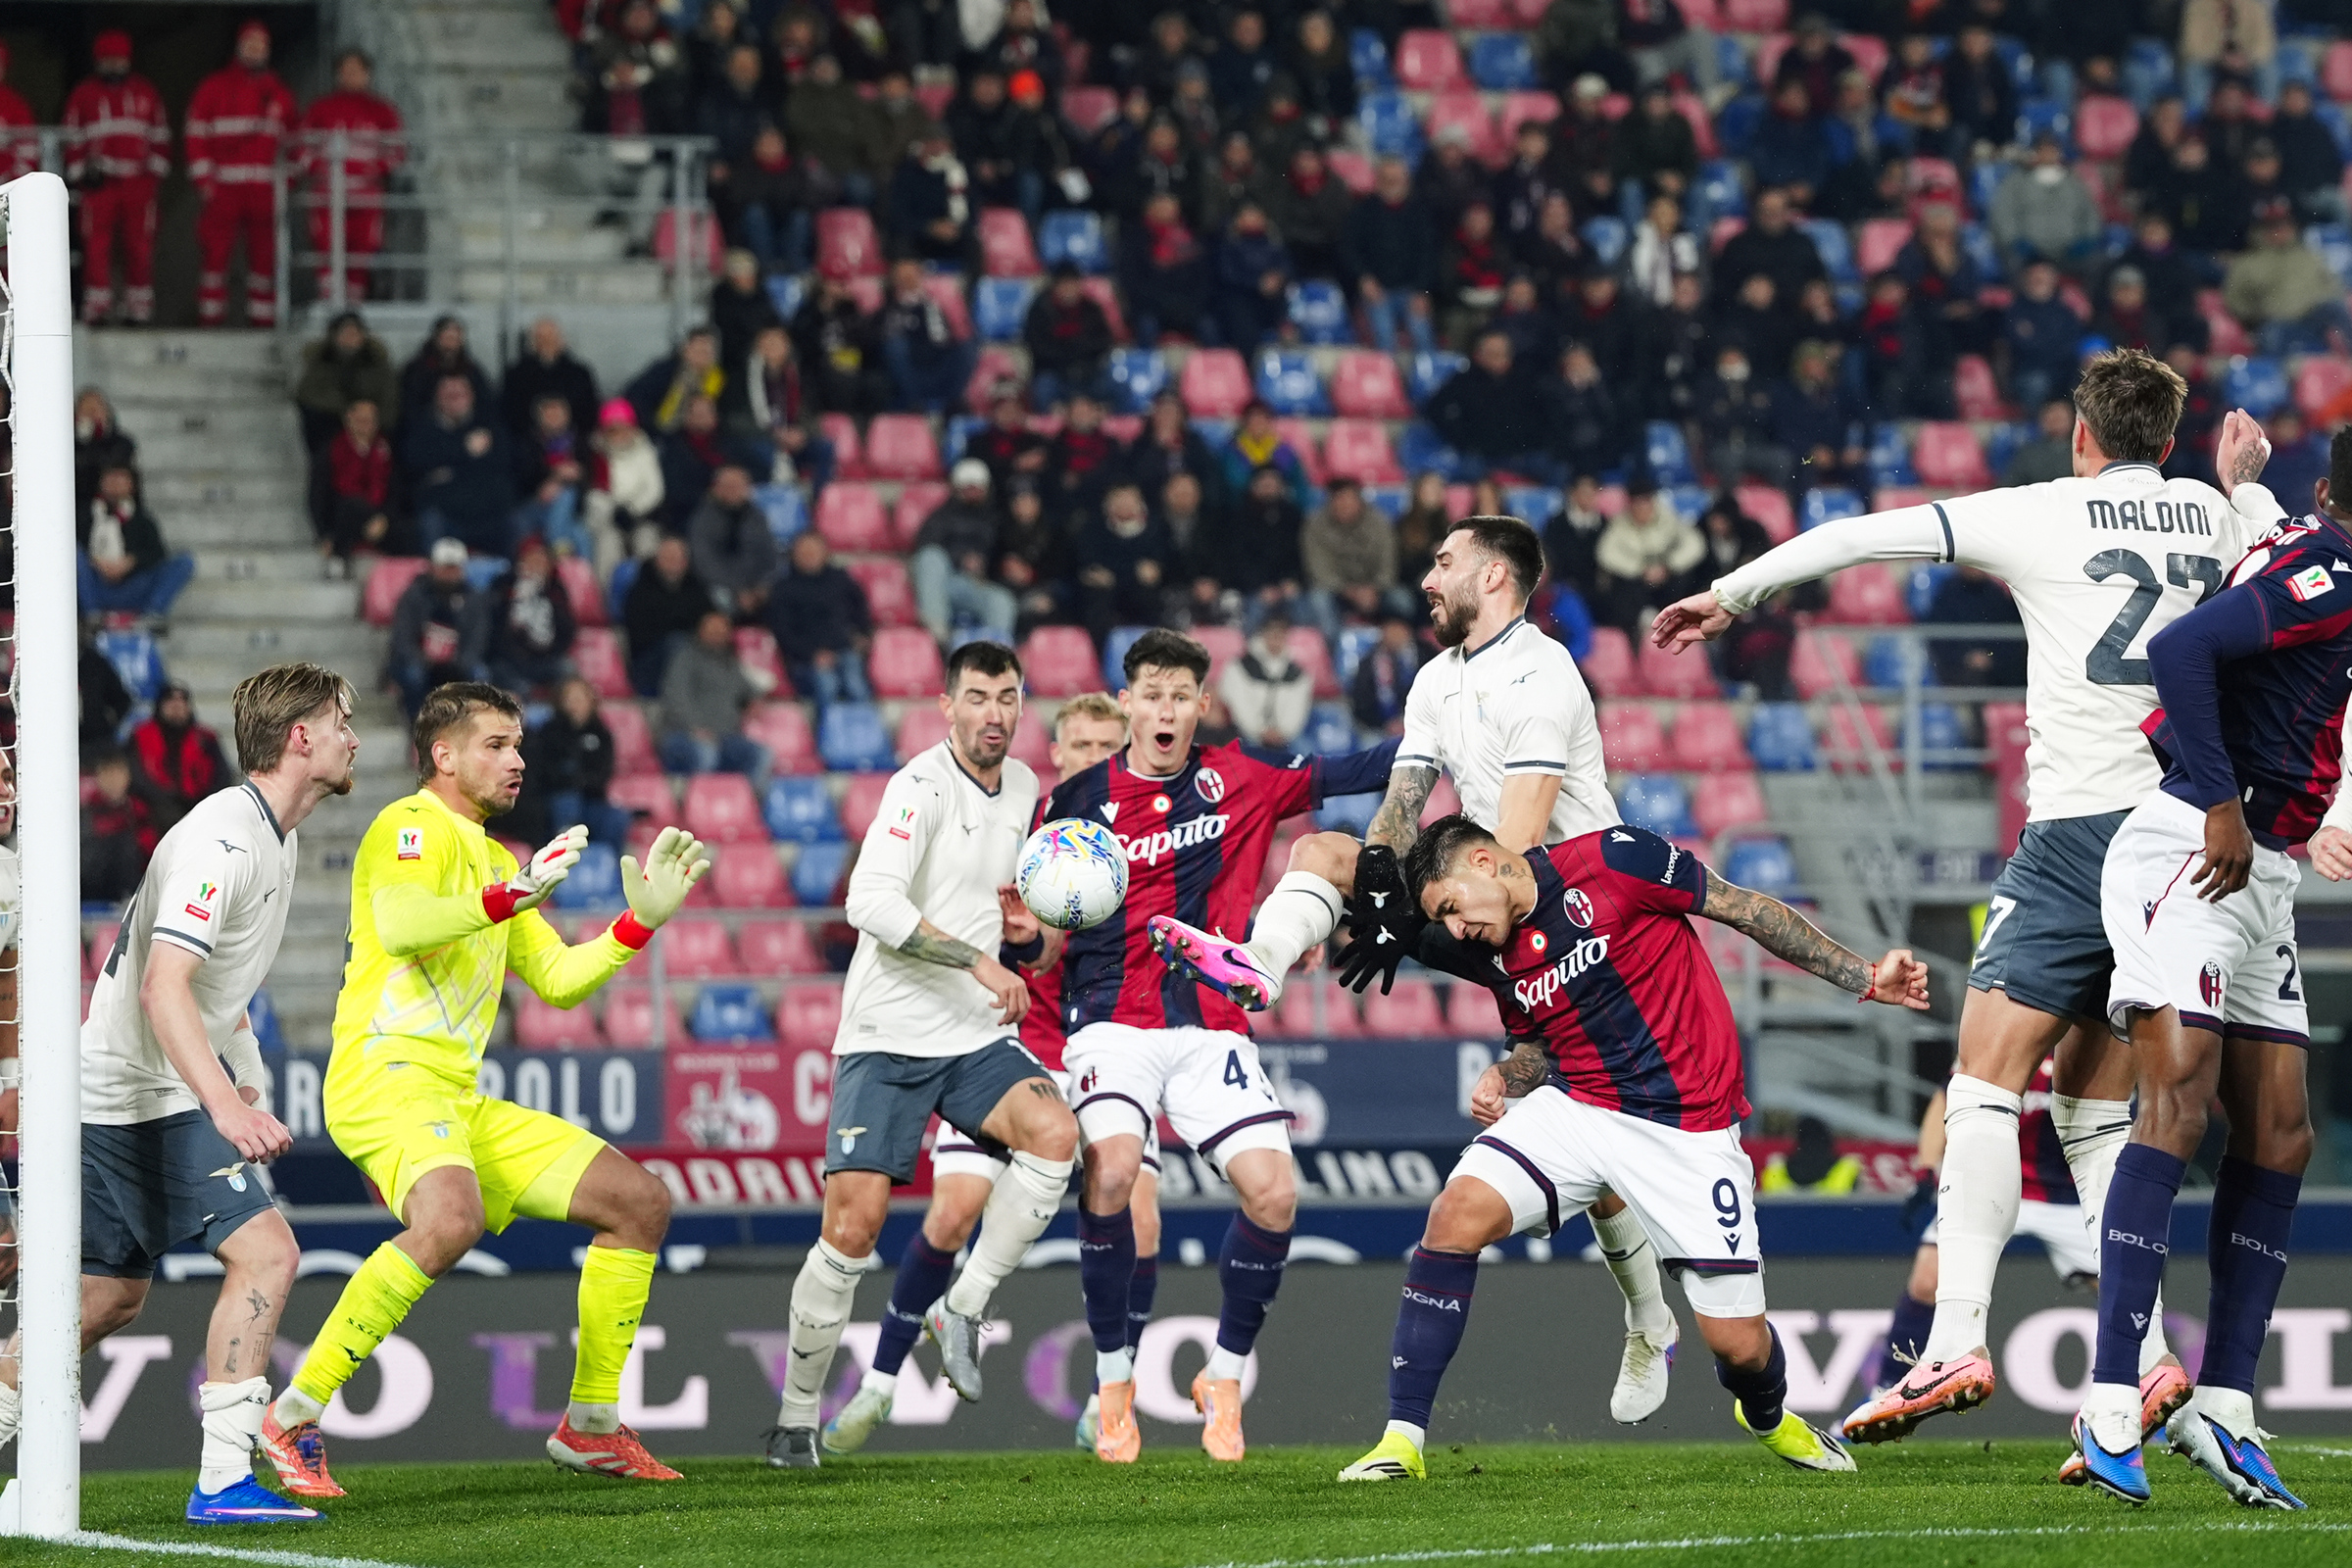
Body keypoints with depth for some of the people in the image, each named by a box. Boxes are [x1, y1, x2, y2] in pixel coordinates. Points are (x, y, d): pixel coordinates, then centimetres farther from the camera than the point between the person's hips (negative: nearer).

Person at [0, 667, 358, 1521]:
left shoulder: (273, 837, 13)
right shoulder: (222, 839, -20)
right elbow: (163, 987, -30)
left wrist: (246, 1087, 24)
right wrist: (226, 1104, -40)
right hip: (144, 1092, -10)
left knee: (112, 1294, 15)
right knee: (265, 1251, -17)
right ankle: (223, 1478, -18)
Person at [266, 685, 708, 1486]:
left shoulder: (492, 858, 26)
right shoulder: (410, 828, -3)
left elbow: (559, 979, 27)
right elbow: (400, 926, -24)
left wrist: (641, 920, 17)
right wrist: (509, 896, -30)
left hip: (460, 1100, 10)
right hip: (387, 1074, -10)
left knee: (640, 1202, 8)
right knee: (451, 1219, -37)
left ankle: (590, 1422, 15)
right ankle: (295, 1415, -29)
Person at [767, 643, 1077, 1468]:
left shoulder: (1022, 787, 11)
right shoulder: (922, 786, -12)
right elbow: (871, 902, -26)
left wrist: (1022, 928, 6)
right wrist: (978, 960, -27)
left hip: (976, 1035, 6)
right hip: (887, 1035, -6)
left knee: (1054, 1133, -23)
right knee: (853, 1225, -11)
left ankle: (962, 1309, -8)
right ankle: (796, 1415, 5)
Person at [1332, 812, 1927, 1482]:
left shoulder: (1611, 861, -12)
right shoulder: (1500, 956, 7)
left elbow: (1751, 911, -5)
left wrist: (1862, 977, -6)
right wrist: (1504, 1078, 0)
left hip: (1689, 1125, -4)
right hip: (1576, 1107, 4)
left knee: (1739, 1344, -4)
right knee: (1458, 1212, -22)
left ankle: (1768, 1417, 36)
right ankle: (1402, 1439, -17)